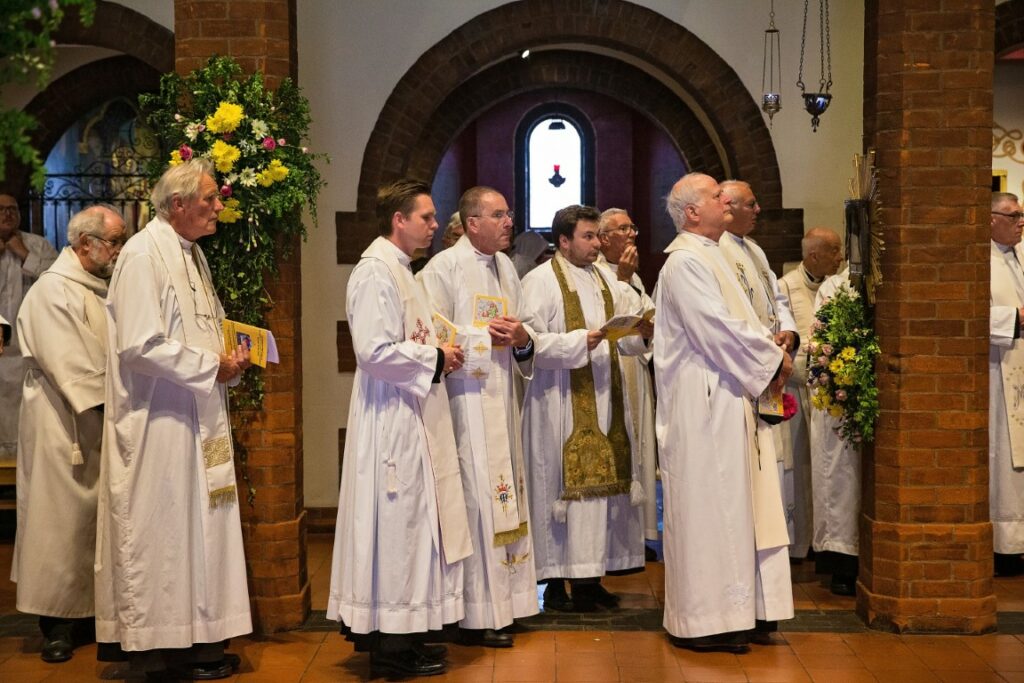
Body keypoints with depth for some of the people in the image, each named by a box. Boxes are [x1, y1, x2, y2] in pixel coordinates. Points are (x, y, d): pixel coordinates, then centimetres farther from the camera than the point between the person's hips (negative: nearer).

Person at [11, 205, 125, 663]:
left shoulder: (100, 289, 14)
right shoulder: (52, 291, -11)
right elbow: (68, 364, -19)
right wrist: (107, 403, -21)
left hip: (102, 424, 8)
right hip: (66, 427, -8)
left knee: (98, 521, 10)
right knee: (64, 519, -2)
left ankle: (88, 615, 19)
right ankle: (57, 624, 7)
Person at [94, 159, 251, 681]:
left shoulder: (191, 254, 15)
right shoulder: (143, 255, -14)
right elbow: (140, 345, -22)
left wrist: (229, 358, 4)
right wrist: (212, 365, -16)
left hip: (197, 419, 9)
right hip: (160, 422, -9)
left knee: (198, 528, 12)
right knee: (163, 530, -2)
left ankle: (196, 638, 20)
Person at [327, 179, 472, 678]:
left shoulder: (398, 269, 15)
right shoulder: (375, 271, -16)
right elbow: (374, 351, -25)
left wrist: (440, 353, 6)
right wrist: (435, 357, -13)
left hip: (412, 418, 10)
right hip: (391, 418, -10)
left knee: (411, 522, 14)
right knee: (397, 524, -3)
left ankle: (402, 634, 24)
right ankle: (392, 646, 7)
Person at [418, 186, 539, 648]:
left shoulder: (505, 267, 15)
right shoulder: (444, 267, -8)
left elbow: (523, 332, 18)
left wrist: (521, 338, -4)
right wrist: (485, 335, -13)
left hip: (501, 397, 8)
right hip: (465, 398, -8)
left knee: (504, 495, 10)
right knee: (476, 498, -7)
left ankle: (501, 600, 20)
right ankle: (476, 614, 1)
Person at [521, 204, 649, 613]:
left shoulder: (605, 279, 15)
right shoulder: (541, 281, -6)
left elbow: (626, 335, 13)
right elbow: (530, 341, -16)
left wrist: (643, 333, -8)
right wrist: (578, 341, -23)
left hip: (605, 399, 7)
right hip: (563, 402, -7)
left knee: (604, 482, 7)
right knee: (564, 484, -5)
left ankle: (590, 577, 16)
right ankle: (556, 582, 2)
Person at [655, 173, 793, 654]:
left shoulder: (709, 256, 17)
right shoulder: (686, 262, -15)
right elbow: (719, 330, -21)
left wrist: (770, 347, 2)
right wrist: (774, 360, -10)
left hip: (726, 400, 10)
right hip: (704, 404, -10)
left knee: (728, 504, 13)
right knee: (708, 506, -4)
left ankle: (727, 609, 22)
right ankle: (702, 621, 5)